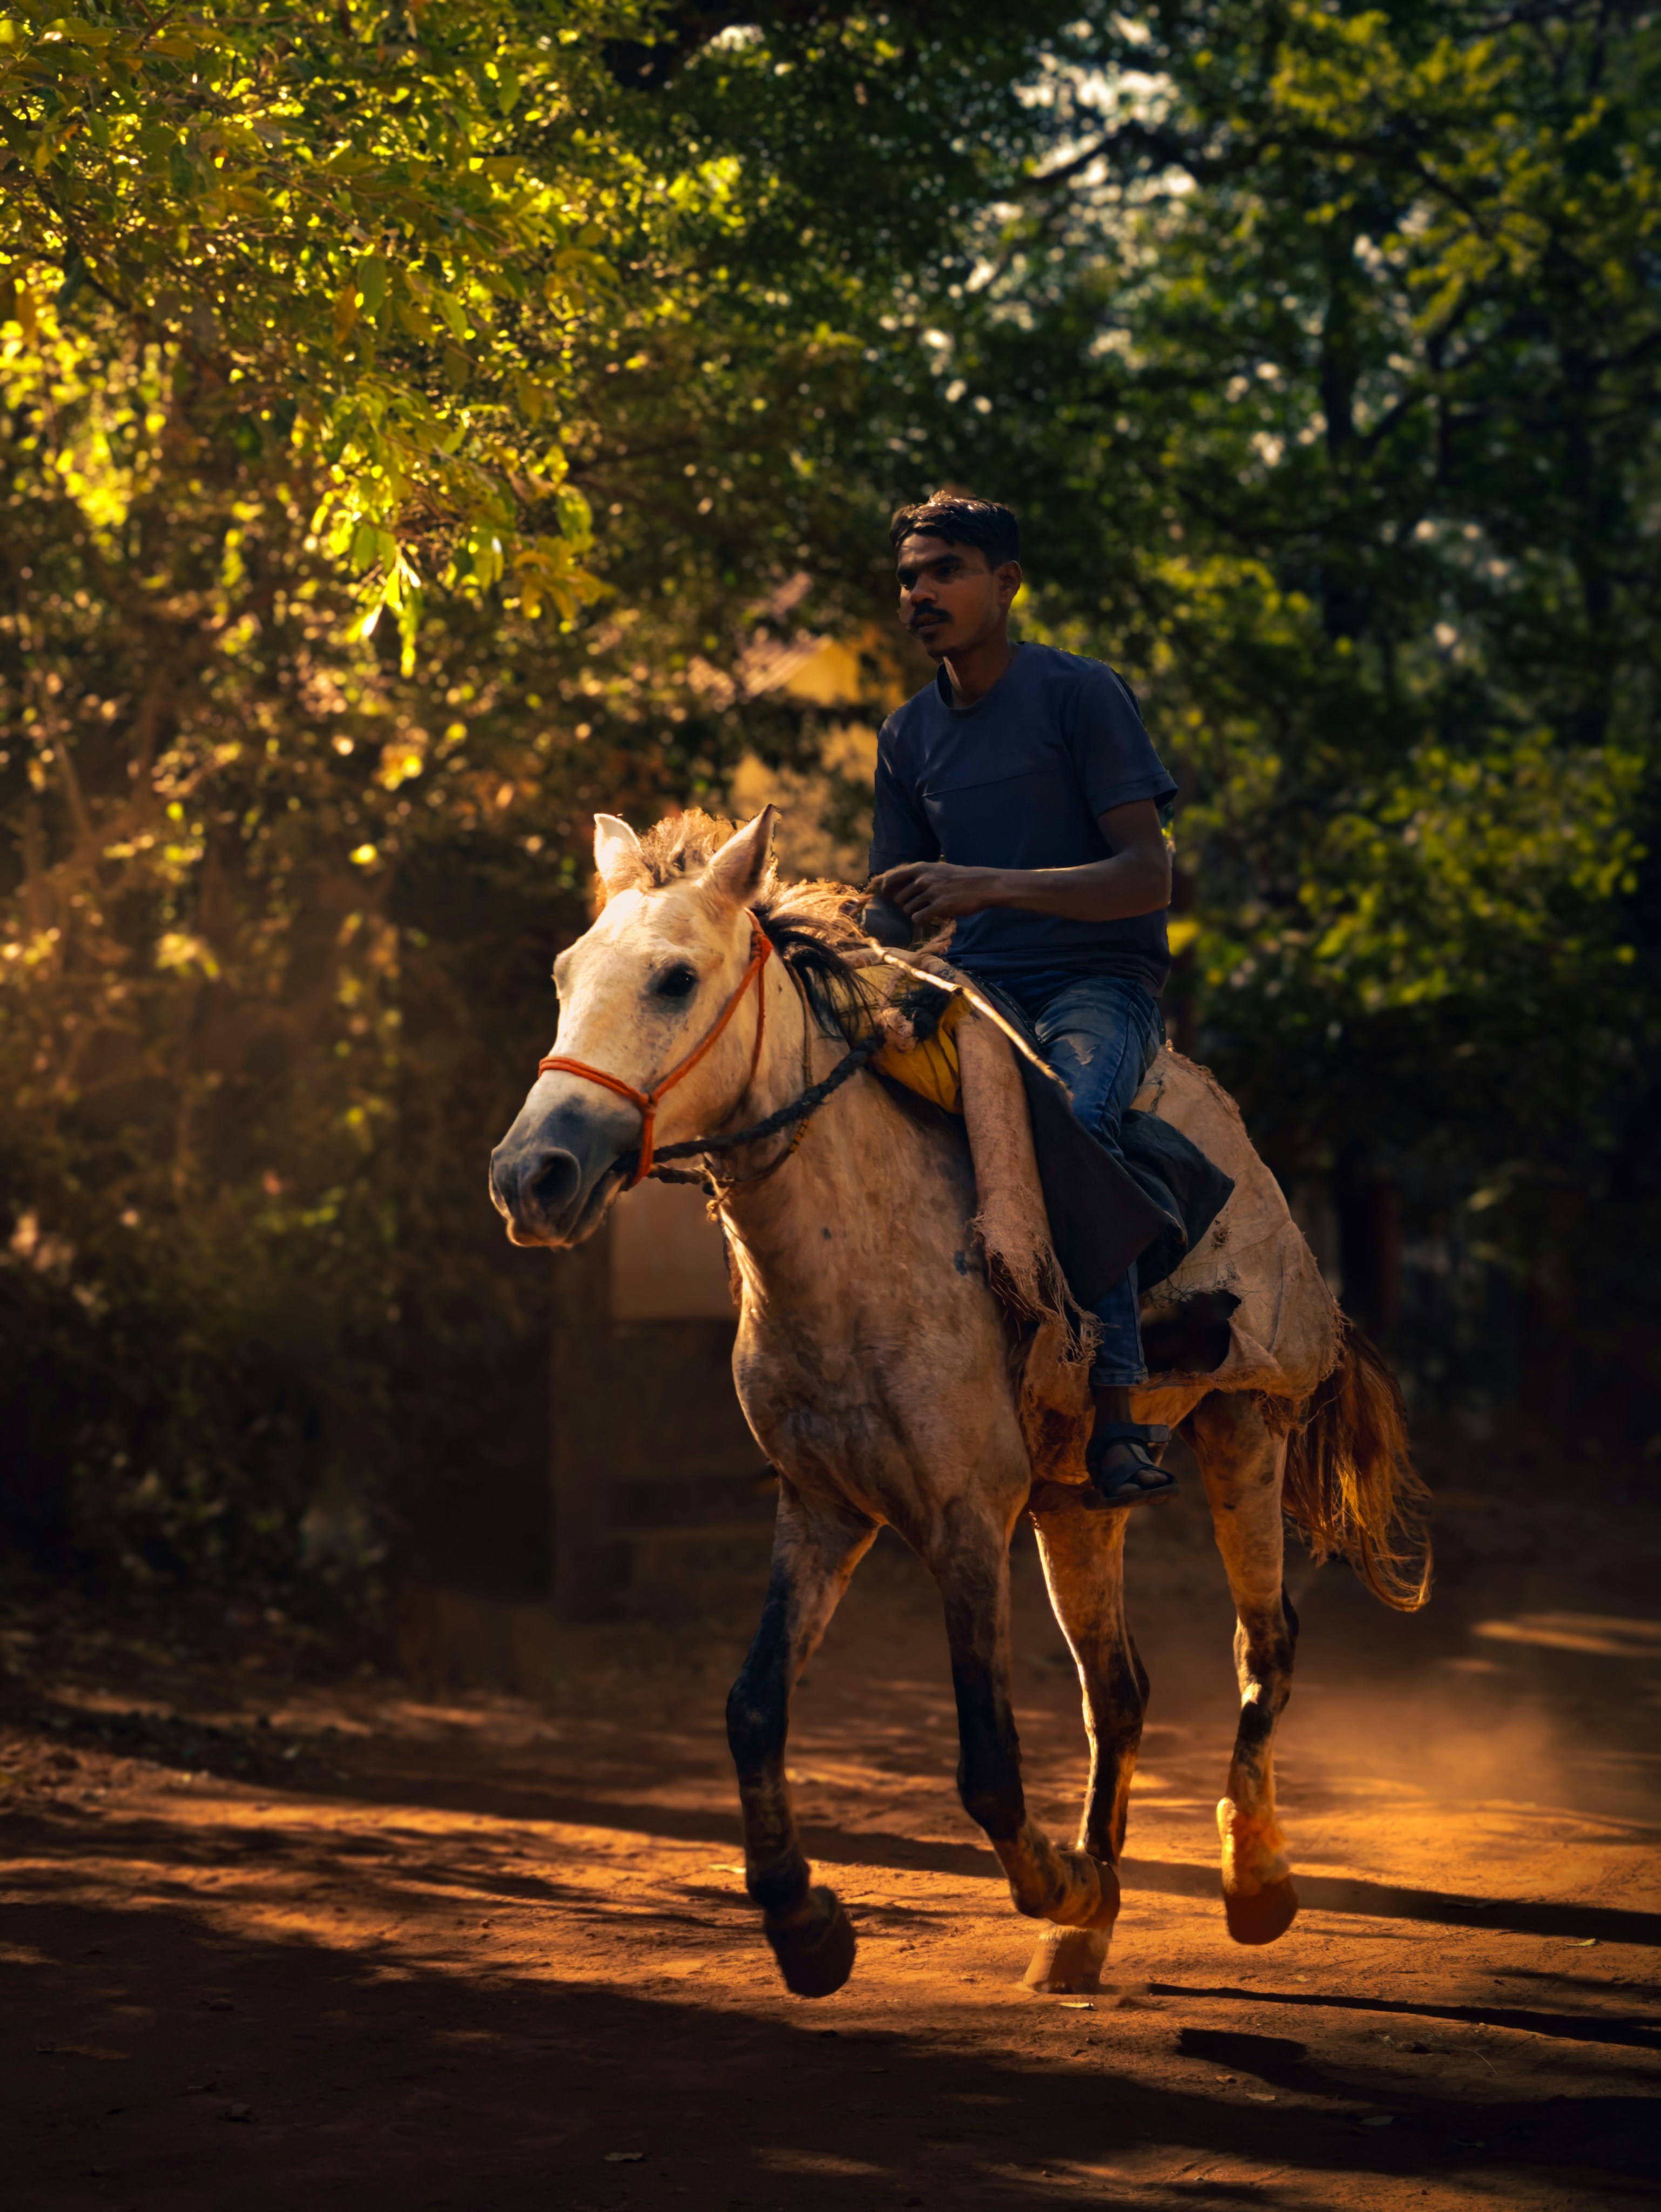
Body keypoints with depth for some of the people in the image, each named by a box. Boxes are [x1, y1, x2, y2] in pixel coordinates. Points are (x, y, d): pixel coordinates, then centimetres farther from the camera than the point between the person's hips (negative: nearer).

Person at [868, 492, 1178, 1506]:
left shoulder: (1083, 694, -4)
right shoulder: (910, 735, 15)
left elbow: (1148, 875, -12)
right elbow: (896, 908, 18)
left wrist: (991, 887, -24)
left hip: (1101, 981, -6)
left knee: (1070, 1117, -37)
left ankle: (1118, 1412, -39)